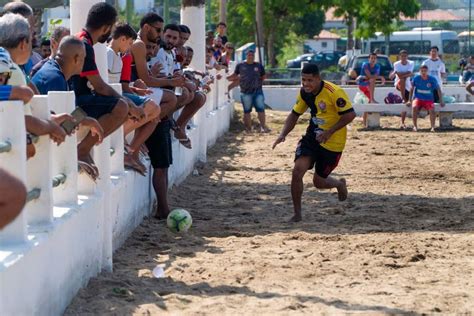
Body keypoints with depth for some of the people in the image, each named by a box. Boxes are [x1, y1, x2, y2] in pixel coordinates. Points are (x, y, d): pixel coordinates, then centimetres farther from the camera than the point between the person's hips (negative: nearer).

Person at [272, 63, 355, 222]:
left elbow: (350, 114, -22)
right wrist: (283, 134, -3)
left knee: (319, 182, 6)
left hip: (332, 143, -5)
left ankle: (340, 184, 43)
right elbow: (295, 114, 11)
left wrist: (329, 132, -26)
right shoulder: (304, 93, -2)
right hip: (312, 137, 5)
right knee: (297, 170, -16)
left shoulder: (334, 92, -23)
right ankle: (297, 213, -2)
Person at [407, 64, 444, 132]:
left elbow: (438, 90, 4)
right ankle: (415, 126, -22)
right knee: (414, 107, -33)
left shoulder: (432, 79, -6)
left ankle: (432, 127, -22)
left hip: (428, 99, 0)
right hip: (418, 98, 0)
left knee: (431, 109, -32)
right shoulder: (416, 78, -4)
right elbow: (412, 89, 6)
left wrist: (441, 101, -1)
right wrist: (410, 100, 2)